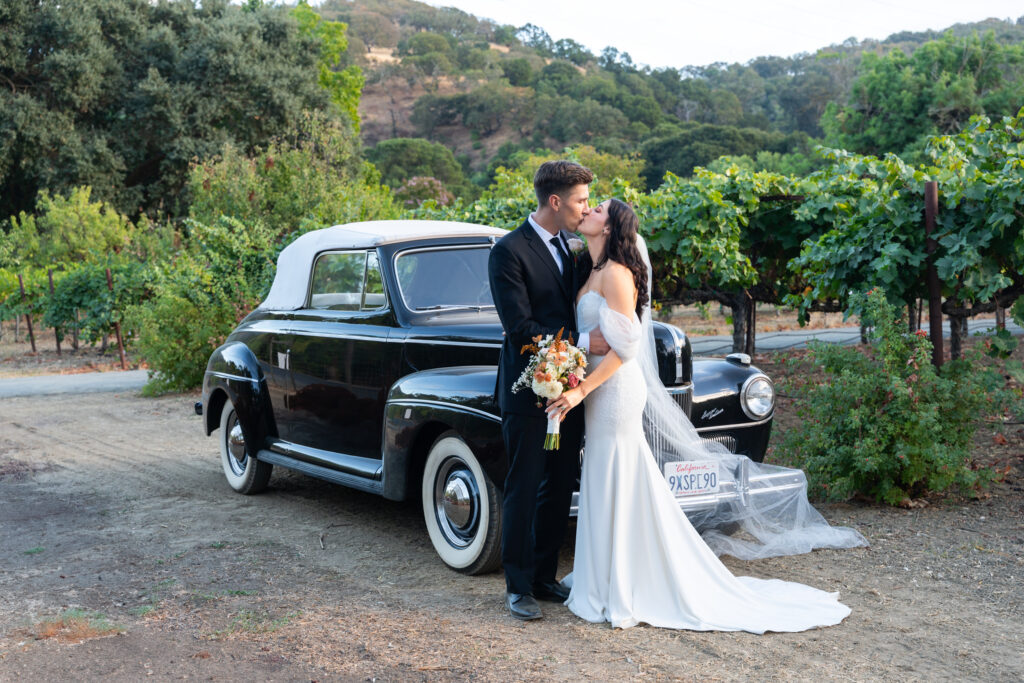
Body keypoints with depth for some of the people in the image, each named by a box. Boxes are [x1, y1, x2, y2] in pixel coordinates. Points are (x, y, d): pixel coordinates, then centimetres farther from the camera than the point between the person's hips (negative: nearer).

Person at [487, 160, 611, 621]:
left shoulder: (568, 246, 13)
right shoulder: (509, 251, -13)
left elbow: (577, 301, 12)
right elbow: (519, 327, -19)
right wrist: (582, 341, -19)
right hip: (529, 392, -7)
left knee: (560, 488, 12)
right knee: (524, 491, 1)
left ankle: (544, 578, 24)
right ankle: (518, 587, 12)